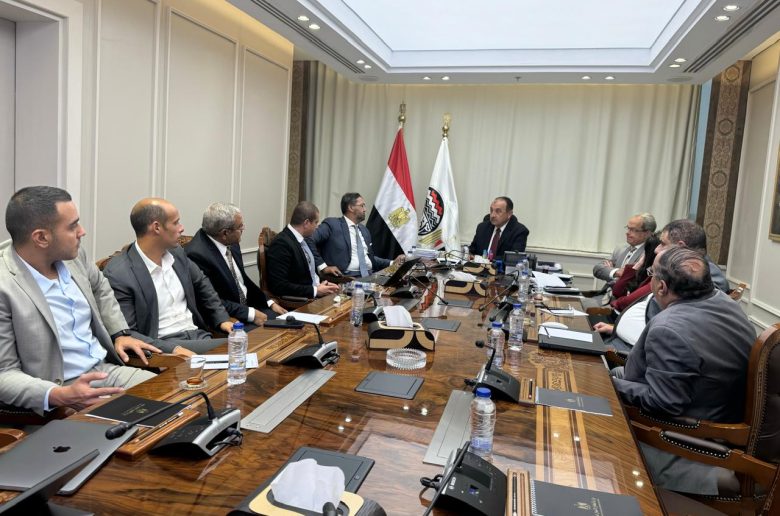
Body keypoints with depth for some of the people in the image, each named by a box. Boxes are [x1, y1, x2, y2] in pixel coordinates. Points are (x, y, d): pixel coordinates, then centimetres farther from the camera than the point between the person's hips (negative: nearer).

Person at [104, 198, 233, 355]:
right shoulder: (119, 274, -12)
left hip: (198, 335, 7)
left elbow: (202, 285, 25)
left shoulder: (176, 253, 8)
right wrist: (172, 349, -25)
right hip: (163, 345, -7)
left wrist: (222, 319, 14)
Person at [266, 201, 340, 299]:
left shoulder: (302, 239, 9)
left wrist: (321, 284, 1)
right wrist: (315, 290, -16)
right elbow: (279, 286, -19)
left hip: (313, 296, 8)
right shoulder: (282, 243, -15)